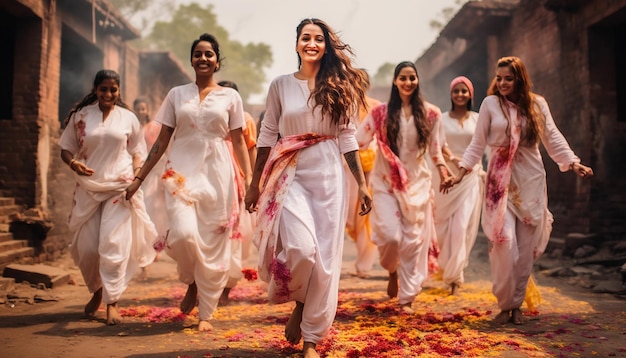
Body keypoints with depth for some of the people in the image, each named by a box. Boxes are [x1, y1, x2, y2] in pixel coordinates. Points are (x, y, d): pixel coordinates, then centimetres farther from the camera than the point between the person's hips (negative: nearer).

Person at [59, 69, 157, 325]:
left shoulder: (128, 118, 4)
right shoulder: (80, 116, 5)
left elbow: (138, 153, 9)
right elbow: (66, 149, 8)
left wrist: (136, 178, -8)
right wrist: (73, 163, -14)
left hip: (120, 187, -1)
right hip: (88, 188, 2)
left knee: (113, 244, -9)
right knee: (87, 247, 3)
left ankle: (112, 301, 1)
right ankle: (96, 292, 28)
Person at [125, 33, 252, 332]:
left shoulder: (230, 97, 8)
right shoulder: (177, 94, 10)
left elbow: (239, 142, 6)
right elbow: (162, 140, 10)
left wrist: (250, 180, -4)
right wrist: (139, 178, 6)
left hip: (217, 174, 0)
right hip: (182, 172, 0)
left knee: (213, 244, 0)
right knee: (184, 234, -20)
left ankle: (206, 313, 16)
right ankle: (191, 283, 13)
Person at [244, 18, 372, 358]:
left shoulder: (338, 87, 7)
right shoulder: (281, 84, 5)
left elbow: (347, 137, 7)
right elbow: (267, 136, 6)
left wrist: (362, 184, 3)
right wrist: (256, 184, 6)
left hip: (329, 177, 1)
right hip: (291, 175, -1)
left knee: (325, 258, 1)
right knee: (302, 248, -19)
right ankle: (298, 304, 16)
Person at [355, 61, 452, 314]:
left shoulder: (430, 113, 5)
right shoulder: (381, 112, 1)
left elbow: (435, 147, 13)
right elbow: (359, 141, -3)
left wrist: (443, 170, 1)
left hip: (417, 182, 2)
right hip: (386, 181, -1)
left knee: (414, 240, 1)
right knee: (391, 235, -14)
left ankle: (407, 297, 14)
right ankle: (391, 270, 22)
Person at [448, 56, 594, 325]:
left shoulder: (537, 104, 5)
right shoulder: (491, 103, 0)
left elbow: (553, 138, 4)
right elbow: (478, 142, 1)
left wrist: (573, 163, -8)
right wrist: (463, 169, -9)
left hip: (531, 179, 2)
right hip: (501, 179, -2)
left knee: (526, 245, 3)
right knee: (505, 240, -12)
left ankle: (517, 304, 16)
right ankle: (504, 304, 3)